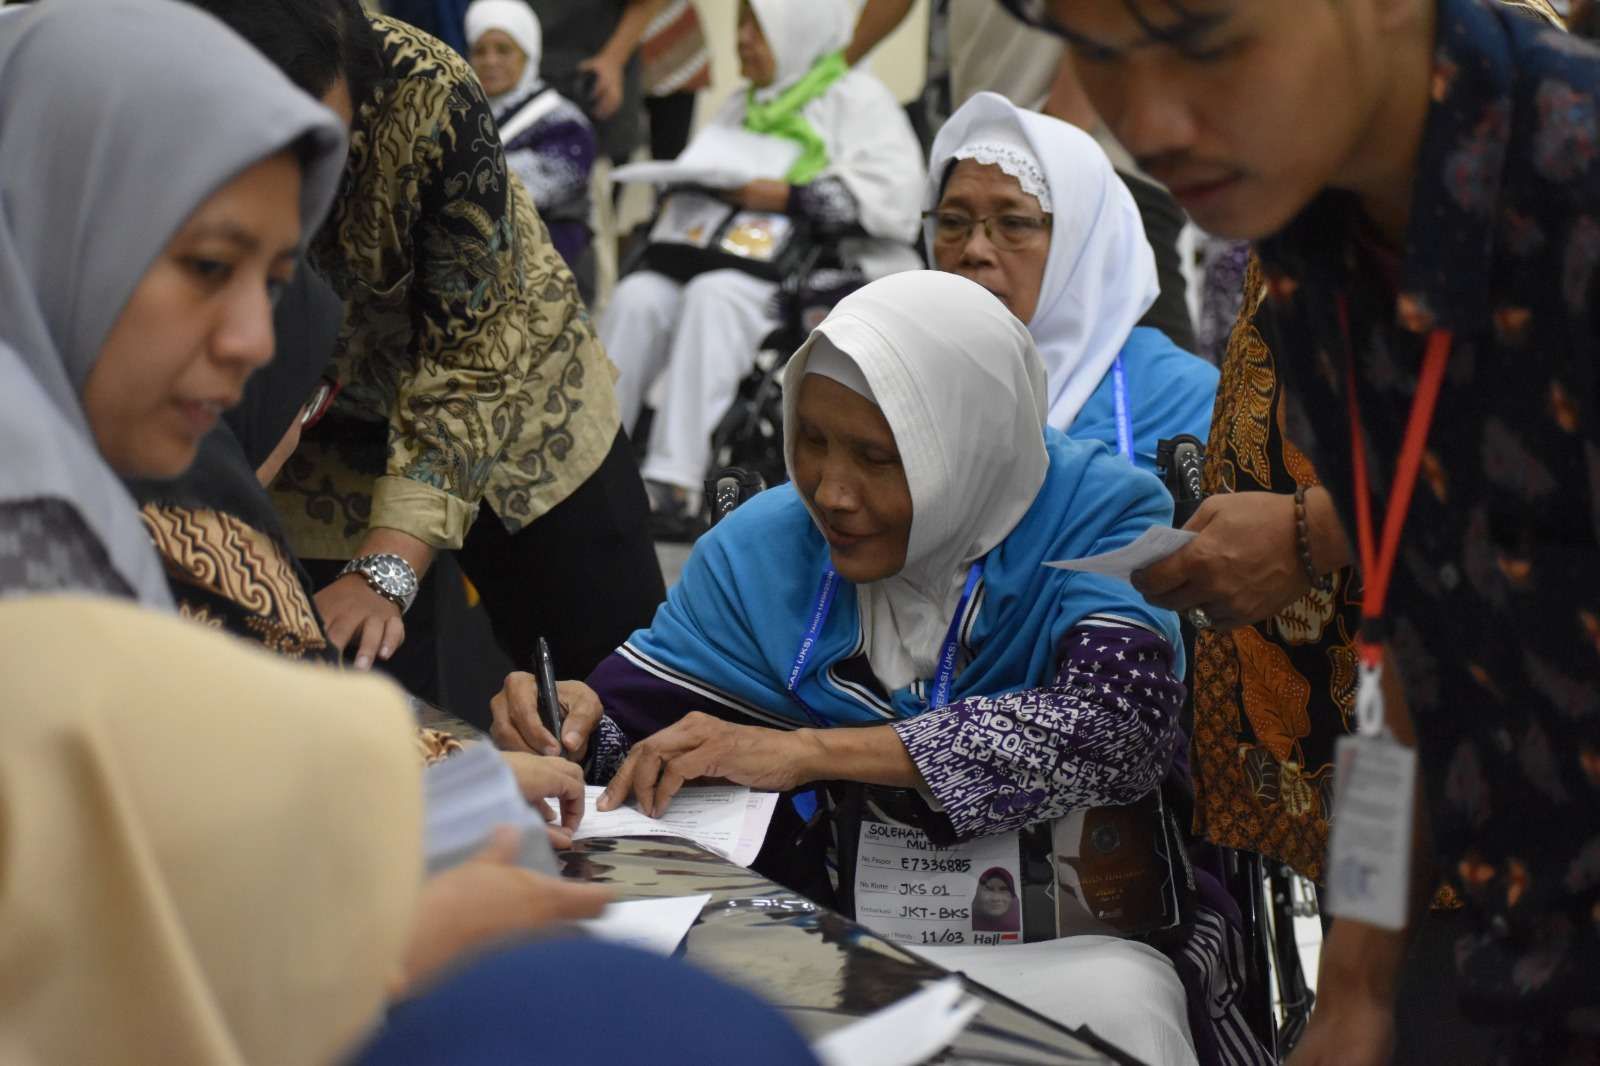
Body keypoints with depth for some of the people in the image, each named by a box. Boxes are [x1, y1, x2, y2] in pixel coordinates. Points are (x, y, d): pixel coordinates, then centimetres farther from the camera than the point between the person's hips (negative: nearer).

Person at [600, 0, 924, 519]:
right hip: (724, 255, 7)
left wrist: (790, 196, -17)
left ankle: (675, 478, -38)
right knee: (638, 296, -21)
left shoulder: (858, 98, 3)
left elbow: (893, 195, -12)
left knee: (713, 296, -34)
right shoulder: (742, 107, 27)